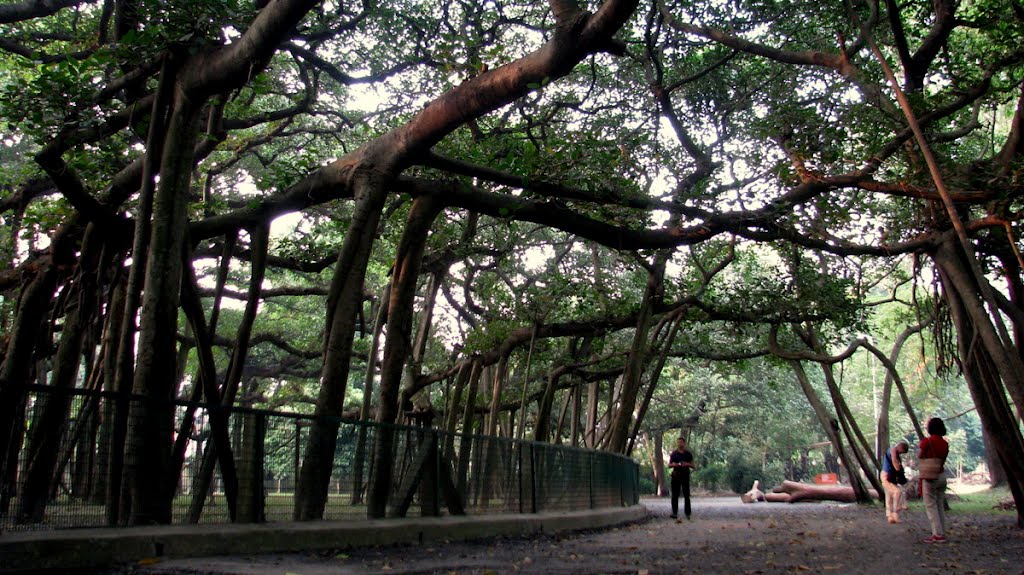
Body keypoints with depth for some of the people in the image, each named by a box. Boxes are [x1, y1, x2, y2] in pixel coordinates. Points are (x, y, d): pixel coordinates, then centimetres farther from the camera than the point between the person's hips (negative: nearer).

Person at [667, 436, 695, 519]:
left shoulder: (688, 454, 7)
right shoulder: (673, 454, 9)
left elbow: (692, 466, 8)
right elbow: (669, 465, 10)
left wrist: (687, 464, -13)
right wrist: (673, 464, -12)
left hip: (685, 475, -1)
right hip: (676, 475, 1)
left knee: (686, 495, -3)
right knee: (675, 495, -1)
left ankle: (687, 513, 0)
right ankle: (674, 513, 2)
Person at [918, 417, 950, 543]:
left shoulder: (926, 441, -13)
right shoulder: (945, 443, 6)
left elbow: (919, 457, -5)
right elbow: (943, 460, 8)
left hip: (929, 476, -6)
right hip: (942, 475, 7)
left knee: (931, 505, -2)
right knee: (940, 505, 13)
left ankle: (938, 534, -5)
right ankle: (942, 532, 15)